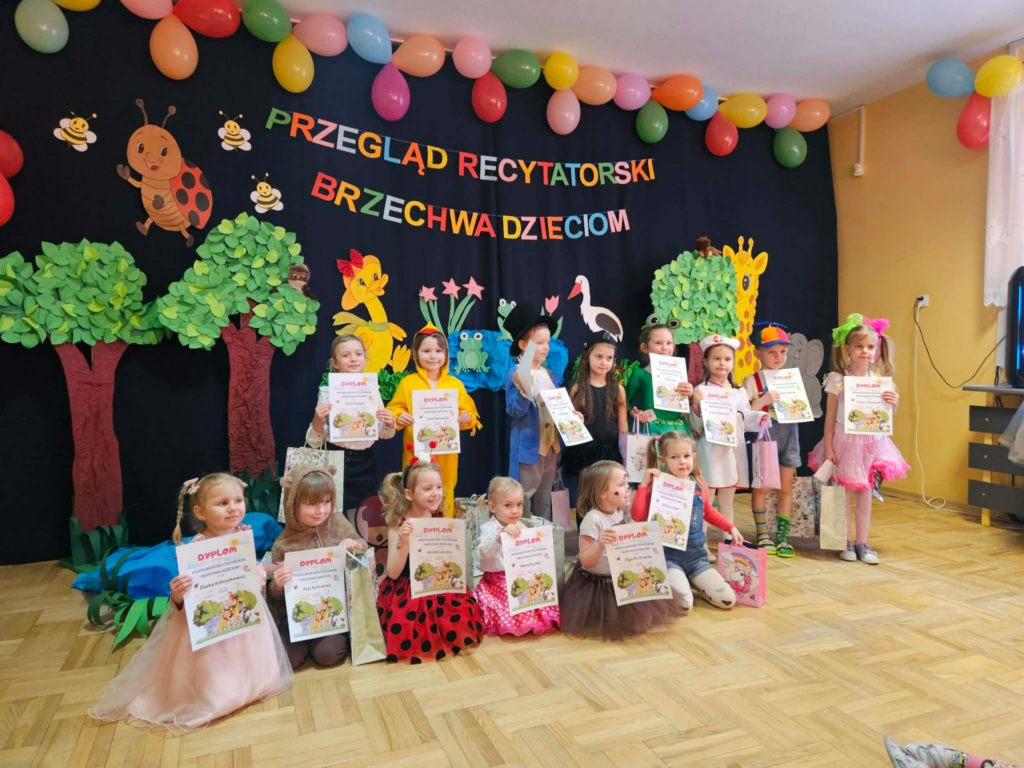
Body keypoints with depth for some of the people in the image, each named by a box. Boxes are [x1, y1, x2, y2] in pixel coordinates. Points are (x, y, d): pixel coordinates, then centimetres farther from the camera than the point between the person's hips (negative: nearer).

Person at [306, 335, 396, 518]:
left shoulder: (372, 390, 2)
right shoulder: (328, 393, -8)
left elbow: (383, 434, 13)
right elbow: (314, 442, -6)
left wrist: (389, 424, -9)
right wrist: (318, 420, -25)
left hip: (364, 464, 3)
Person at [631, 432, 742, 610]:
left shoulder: (699, 484, 4)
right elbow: (638, 517, -22)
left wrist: (731, 527, 15)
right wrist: (644, 484, -23)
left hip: (696, 554, 5)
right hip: (669, 555, -5)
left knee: (728, 600, -4)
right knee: (684, 603, -25)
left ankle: (692, 581, 21)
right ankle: (669, 583, 8)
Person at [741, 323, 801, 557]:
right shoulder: (752, 380, -4)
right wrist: (763, 401, -23)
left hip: (788, 435, 4)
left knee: (786, 488, 6)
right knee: (761, 488, 3)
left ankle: (782, 537, 15)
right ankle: (763, 535, 17)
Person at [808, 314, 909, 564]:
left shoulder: (880, 380, -1)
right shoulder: (837, 379, -9)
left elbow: (888, 416, 7)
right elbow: (830, 417, -5)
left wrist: (894, 403, -14)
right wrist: (828, 447, -8)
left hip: (871, 441, 2)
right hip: (845, 441, -2)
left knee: (864, 493, 9)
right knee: (844, 493, 6)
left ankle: (862, 543, 20)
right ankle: (847, 543, 19)